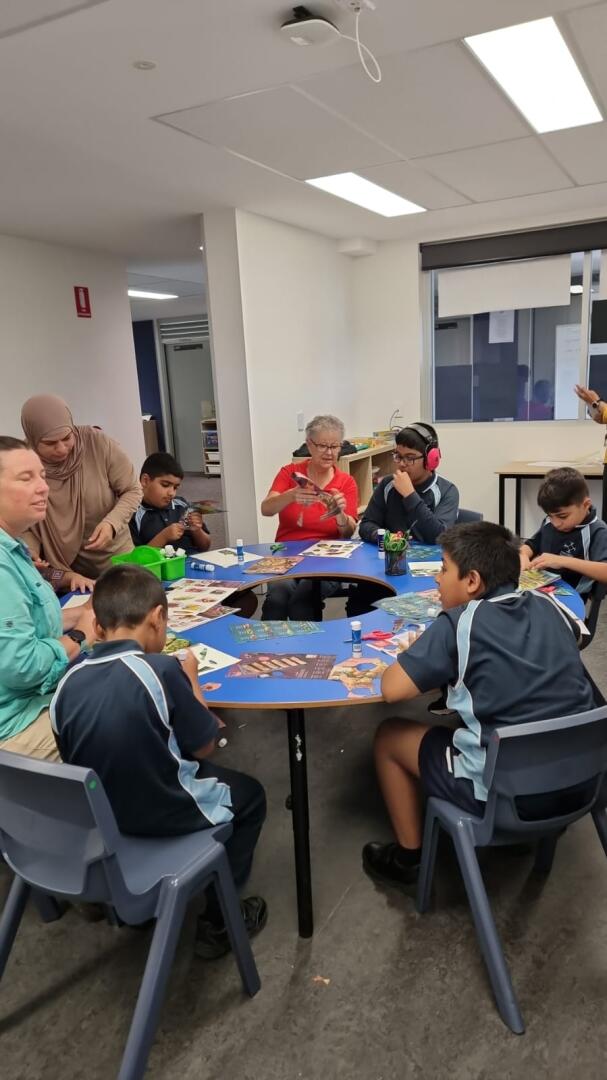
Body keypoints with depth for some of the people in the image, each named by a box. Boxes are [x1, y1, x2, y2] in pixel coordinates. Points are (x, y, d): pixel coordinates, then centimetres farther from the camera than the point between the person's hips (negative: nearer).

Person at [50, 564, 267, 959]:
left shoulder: (68, 683, -9)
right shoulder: (161, 670, -24)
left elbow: (84, 759, 4)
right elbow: (203, 748, -13)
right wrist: (191, 680, -1)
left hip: (98, 818, 6)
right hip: (166, 816, -6)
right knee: (250, 794, 21)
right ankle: (218, 922, 24)